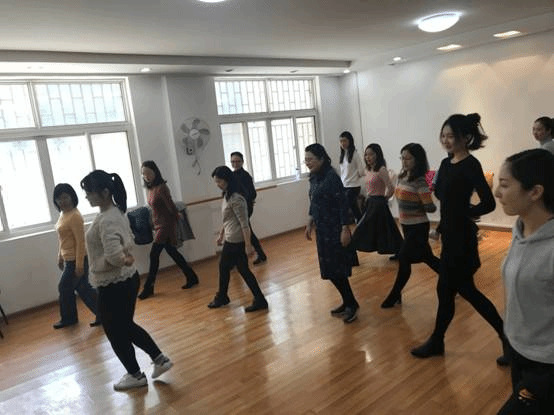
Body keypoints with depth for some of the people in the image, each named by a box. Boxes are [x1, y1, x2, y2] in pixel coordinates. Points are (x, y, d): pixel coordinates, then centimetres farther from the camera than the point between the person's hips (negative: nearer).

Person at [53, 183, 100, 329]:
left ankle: (68, 318, 25)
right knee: (83, 288, 14)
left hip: (76, 260, -9)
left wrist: (79, 265, -22)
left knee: (64, 288, 5)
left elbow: (80, 242, -22)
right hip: (69, 259, 9)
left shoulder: (74, 216, -20)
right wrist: (60, 257, 21)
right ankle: (102, 314, 23)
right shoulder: (63, 214, 9)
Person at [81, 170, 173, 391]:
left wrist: (119, 261, -15)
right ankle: (160, 359, 29)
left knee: (115, 332, 12)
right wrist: (124, 258, -3)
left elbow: (113, 256, -36)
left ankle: (135, 375, 30)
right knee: (126, 326, 24)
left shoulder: (106, 220, -24)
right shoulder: (116, 212, 7)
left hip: (113, 285, -9)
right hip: (127, 279, 9)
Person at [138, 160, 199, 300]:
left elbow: (171, 207, -16)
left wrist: (176, 217, -6)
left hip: (166, 225, -9)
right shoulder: (151, 188, 8)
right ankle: (192, 277, 25)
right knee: (173, 253, 14)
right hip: (158, 225, 9)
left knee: (154, 254, -5)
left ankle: (148, 288, 6)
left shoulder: (161, 187, -18)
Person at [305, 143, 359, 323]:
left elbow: (343, 204, -18)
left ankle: (352, 304, 15)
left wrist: (345, 229, -20)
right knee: (330, 269, 13)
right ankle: (348, 302, 28)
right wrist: (310, 223, 16)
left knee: (335, 269, -2)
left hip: (334, 230, -8)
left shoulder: (331, 177, -17)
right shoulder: (314, 177, 6)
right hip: (322, 230, 8)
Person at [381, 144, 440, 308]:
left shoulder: (420, 181, -19)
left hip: (418, 227, -8)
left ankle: (394, 296, 12)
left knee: (404, 259, -1)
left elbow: (430, 207, -22)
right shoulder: (402, 177, 4)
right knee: (427, 257, 18)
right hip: (407, 225, 8)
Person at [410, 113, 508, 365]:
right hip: (450, 233, 9)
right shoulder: (446, 163, 8)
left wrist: (467, 214, -8)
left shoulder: (471, 165, -16)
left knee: (445, 290, 3)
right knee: (465, 290, 15)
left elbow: (488, 203, -23)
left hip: (461, 237, -9)